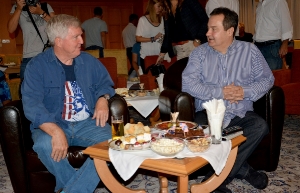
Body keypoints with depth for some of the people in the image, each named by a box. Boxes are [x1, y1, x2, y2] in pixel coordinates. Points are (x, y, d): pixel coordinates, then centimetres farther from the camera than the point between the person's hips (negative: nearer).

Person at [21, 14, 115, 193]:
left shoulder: (90, 61, 9)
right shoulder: (37, 66, -4)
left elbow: (105, 83, 17)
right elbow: (32, 105, -15)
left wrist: (103, 98, -9)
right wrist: (56, 132, -31)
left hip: (87, 123, 3)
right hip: (53, 125, -2)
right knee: (45, 145, -35)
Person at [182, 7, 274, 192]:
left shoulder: (250, 50, 6)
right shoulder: (199, 53, 3)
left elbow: (267, 79, 6)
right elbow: (187, 83, -7)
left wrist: (245, 92, -13)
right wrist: (220, 92, -15)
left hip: (241, 113, 1)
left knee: (260, 126, -29)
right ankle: (243, 170, -12)